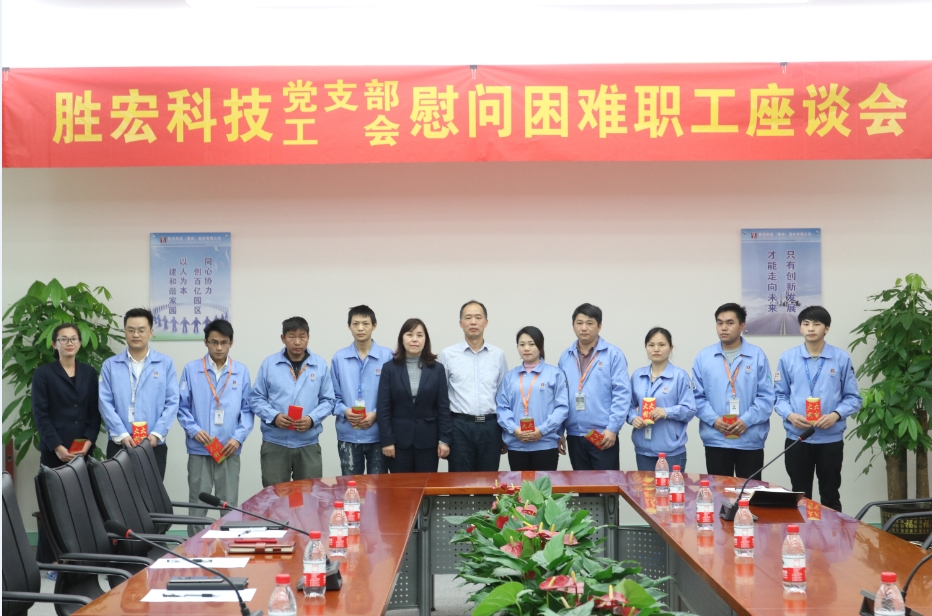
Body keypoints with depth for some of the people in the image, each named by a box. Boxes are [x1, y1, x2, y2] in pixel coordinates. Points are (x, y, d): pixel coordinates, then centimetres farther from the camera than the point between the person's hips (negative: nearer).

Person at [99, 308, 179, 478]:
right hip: (119, 444, 0)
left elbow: (172, 402, 0)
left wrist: (156, 434, -12)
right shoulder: (110, 365, 6)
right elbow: (105, 403, -2)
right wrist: (121, 434, -13)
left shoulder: (166, 364, 5)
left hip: (154, 445, 0)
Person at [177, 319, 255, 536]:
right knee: (197, 505, 5)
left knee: (229, 505, 5)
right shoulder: (191, 370, 2)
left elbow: (247, 410, 5)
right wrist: (194, 430, -12)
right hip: (199, 450, -1)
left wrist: (238, 437, -9)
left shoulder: (241, 372, 5)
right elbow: (182, 407, 3)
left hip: (229, 450, 1)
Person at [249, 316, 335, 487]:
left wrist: (312, 419, -13)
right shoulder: (269, 363, 1)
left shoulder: (320, 365, 4)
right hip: (274, 443, -1)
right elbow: (256, 398, 3)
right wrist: (274, 416, -15)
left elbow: (327, 401, 5)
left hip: (308, 444, 1)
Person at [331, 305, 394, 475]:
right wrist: (344, 411, -13)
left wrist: (376, 414, -15)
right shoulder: (339, 358, 3)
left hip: (378, 434, -1)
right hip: (348, 435, 1)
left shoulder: (387, 356, -2)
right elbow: (333, 395, 6)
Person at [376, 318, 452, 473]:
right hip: (399, 439, -1)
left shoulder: (437, 368, 4)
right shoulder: (390, 368, 1)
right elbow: (383, 408, -1)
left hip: (428, 439, 1)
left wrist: (444, 439, -4)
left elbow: (443, 406, 3)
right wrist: (386, 440, -8)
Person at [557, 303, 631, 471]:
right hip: (574, 435, 4)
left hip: (603, 435, -4)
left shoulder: (613, 354, -3)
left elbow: (622, 394, -8)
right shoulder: (565, 357, 9)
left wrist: (612, 428, -15)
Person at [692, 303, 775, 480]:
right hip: (715, 440, 1)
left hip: (750, 440, -1)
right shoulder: (703, 357, 5)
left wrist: (747, 420, -15)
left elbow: (766, 396, -4)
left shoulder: (757, 356, 0)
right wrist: (713, 419, -12)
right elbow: (698, 397, 3)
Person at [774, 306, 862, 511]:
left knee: (830, 497, 10)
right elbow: (780, 395, 4)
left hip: (831, 439, -1)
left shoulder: (841, 358, -1)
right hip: (797, 438, 1)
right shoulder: (788, 358, 2)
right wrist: (790, 415, -15)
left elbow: (853, 397, 1)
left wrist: (836, 415, -16)